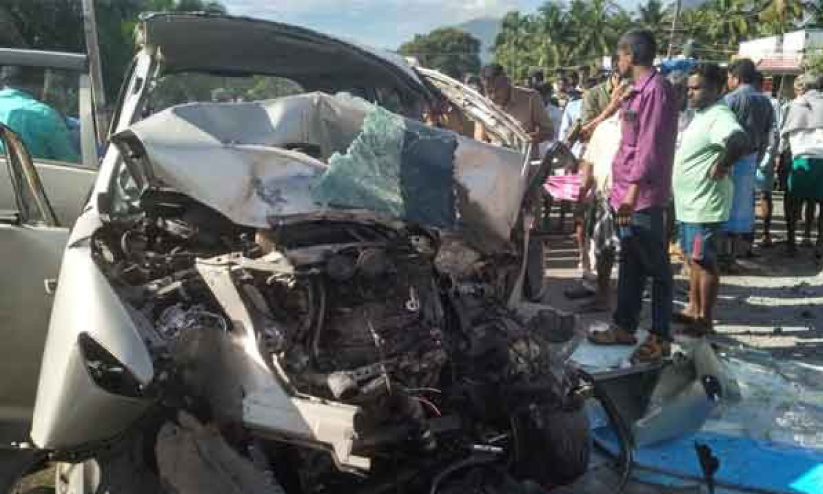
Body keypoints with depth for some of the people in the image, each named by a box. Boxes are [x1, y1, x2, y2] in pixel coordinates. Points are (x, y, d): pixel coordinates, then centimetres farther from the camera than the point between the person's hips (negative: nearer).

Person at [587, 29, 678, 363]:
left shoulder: (656, 89, -13)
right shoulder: (639, 90, 16)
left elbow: (651, 146, -21)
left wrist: (633, 191, -24)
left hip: (644, 196, -10)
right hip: (628, 195, 10)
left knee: (656, 267, -1)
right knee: (630, 264, 16)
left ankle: (660, 339, 8)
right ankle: (624, 327, 27)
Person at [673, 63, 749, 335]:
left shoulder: (719, 116, -18)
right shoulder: (702, 115, 14)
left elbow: (740, 142, -37)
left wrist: (722, 167, -25)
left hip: (704, 204, -10)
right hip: (689, 202, 10)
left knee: (703, 261, -1)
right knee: (692, 258, 18)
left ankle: (704, 320, 9)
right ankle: (693, 309, 30)